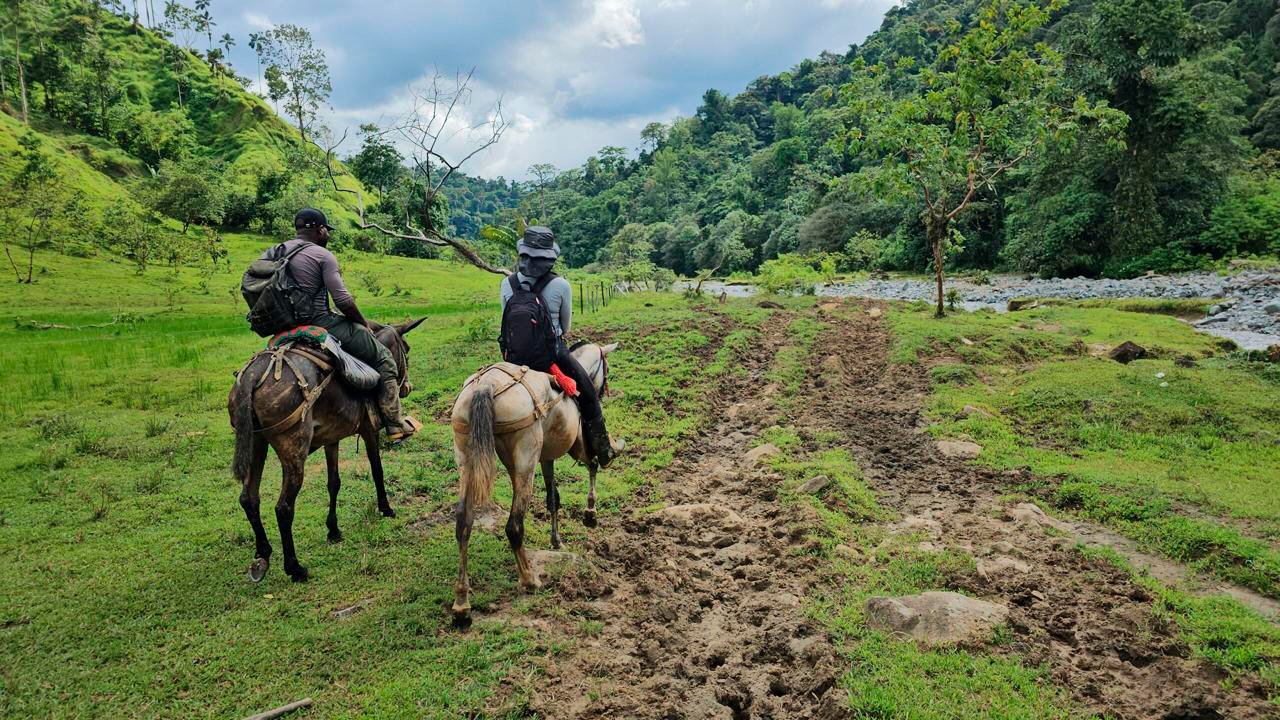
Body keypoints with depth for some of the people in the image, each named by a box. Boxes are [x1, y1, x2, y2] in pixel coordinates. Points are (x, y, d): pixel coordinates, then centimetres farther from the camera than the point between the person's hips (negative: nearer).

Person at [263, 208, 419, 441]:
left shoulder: (275, 252, 10)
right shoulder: (322, 255, -11)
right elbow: (343, 301, -17)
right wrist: (364, 323, -1)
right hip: (321, 323, -9)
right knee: (384, 359, 2)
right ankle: (395, 425, 1)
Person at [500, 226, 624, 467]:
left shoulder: (507, 284, -7)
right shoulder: (561, 286, -15)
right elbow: (566, 326, -1)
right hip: (553, 353, -3)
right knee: (589, 395, 15)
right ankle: (603, 451, 24)